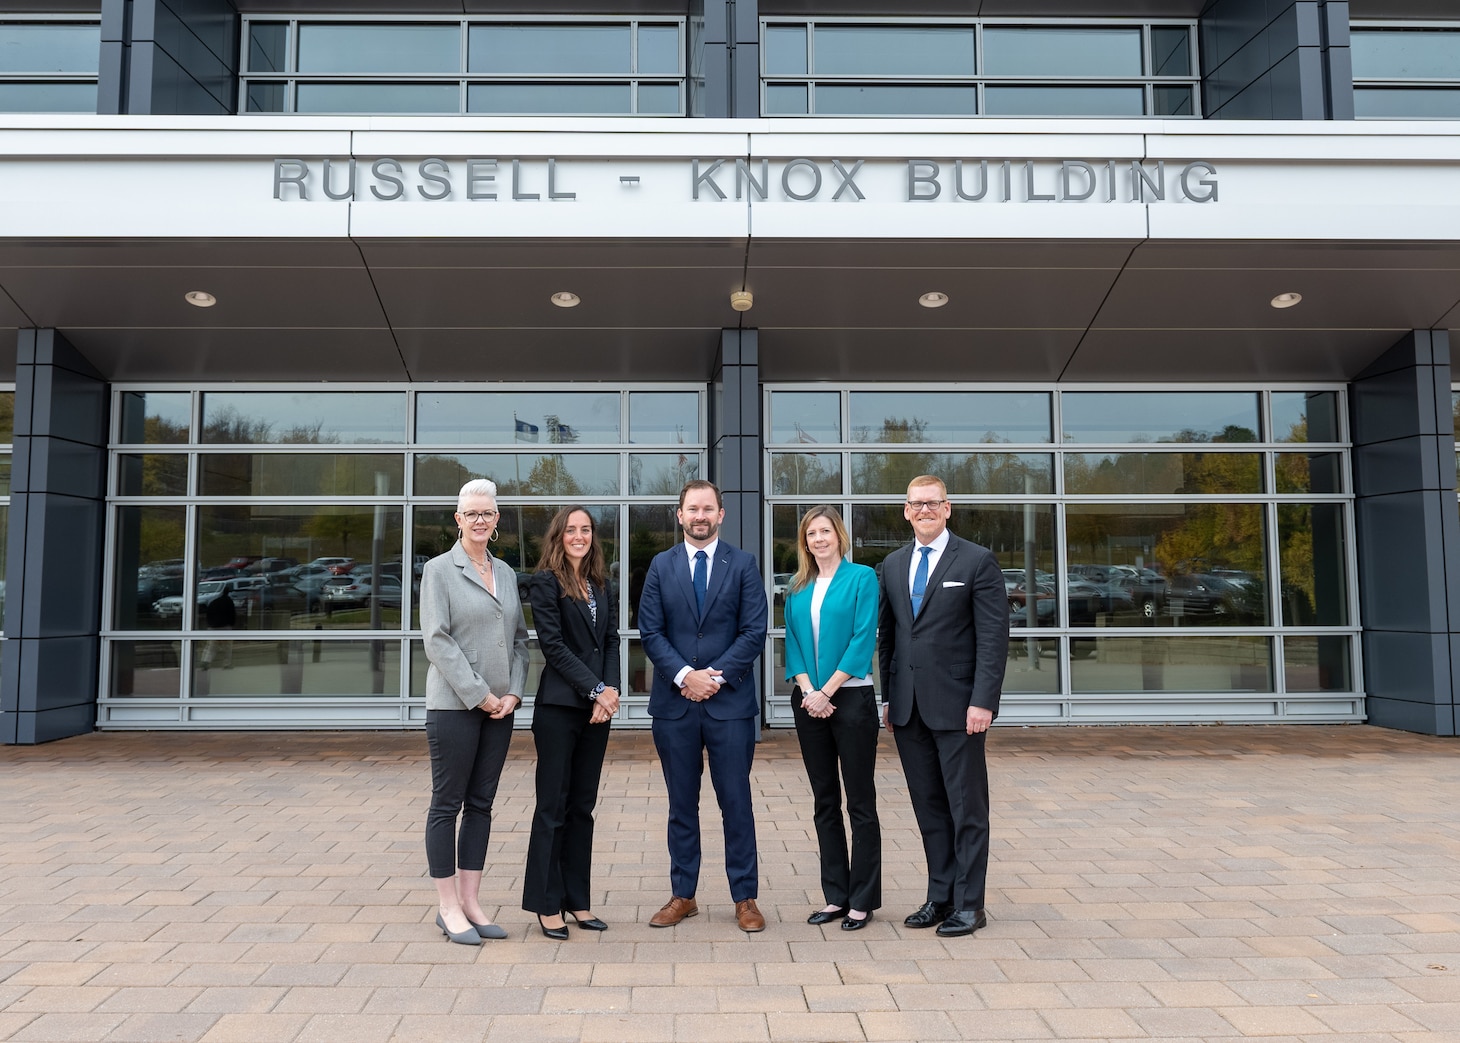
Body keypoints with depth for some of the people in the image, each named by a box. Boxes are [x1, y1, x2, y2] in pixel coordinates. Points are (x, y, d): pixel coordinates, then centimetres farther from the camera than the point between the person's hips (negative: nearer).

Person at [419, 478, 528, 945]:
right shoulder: (439, 570, -3)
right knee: (448, 803, 2)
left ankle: (470, 901, 18)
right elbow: (436, 640, -10)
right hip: (454, 704, -5)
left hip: (500, 706, 6)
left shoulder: (506, 573, 13)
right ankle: (448, 907, 11)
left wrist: (513, 692, 0)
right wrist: (479, 695, -13)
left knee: (481, 804, 10)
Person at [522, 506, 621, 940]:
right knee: (553, 806, 2)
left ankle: (578, 900, 20)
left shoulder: (601, 585, 13)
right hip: (559, 705, -6)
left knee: (583, 806, 11)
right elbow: (553, 644, -11)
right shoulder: (546, 582, -5)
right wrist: (596, 689, -13)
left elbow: (612, 640, 9)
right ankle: (547, 905, 11)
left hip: (598, 706, 6)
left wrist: (611, 690, -7)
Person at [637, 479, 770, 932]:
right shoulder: (661, 566, 7)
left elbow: (754, 632, -3)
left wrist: (716, 675, -12)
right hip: (674, 702, 2)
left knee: (736, 803, 4)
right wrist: (684, 675, -12)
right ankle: (682, 896, 22)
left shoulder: (743, 564, 2)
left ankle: (745, 898, 15)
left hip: (730, 701, -2)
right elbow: (650, 632, 1)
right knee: (682, 805, 11)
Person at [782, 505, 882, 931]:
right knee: (825, 802, 10)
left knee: (860, 802, 1)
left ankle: (862, 900, 9)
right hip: (809, 701, 5)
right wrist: (807, 690, -7)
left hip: (851, 698, -5)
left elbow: (863, 639, -10)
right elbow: (792, 641, 9)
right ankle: (835, 896, 18)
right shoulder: (798, 587, 11)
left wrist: (826, 692, -13)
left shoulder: (862, 577, -3)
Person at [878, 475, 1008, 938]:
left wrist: (982, 701, -14)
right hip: (909, 708, 5)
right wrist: (889, 698, 10)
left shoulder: (977, 561, -3)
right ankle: (940, 897, 21)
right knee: (929, 807, 11)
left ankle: (969, 904, 13)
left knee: (967, 808, 3)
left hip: (957, 706, -5)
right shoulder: (893, 564, 12)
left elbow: (994, 637, -8)